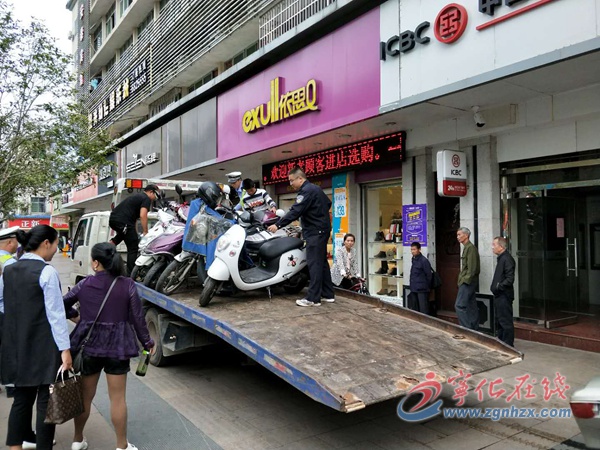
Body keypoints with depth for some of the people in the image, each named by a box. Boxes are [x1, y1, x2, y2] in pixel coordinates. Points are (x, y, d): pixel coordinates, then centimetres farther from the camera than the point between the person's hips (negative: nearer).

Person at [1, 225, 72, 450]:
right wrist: (65, 349, -15)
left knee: (22, 396, 18)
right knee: (46, 399, 4)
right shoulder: (46, 272, -16)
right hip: (43, 347, -7)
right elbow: (55, 314, -17)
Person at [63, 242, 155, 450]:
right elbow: (137, 317, -7)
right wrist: (147, 342, 4)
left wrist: (74, 315, 25)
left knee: (85, 396, 19)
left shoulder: (84, 284, -4)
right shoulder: (127, 285, -9)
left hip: (88, 346, 2)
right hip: (117, 347, -2)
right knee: (118, 398, 7)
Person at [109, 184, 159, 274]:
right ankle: (131, 274, -3)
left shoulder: (137, 196, 27)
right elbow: (142, 215, -17)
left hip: (113, 218, 9)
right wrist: (145, 232, -13)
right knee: (133, 248, -2)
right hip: (123, 221, -9)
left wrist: (135, 234, 28)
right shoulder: (146, 199, -1)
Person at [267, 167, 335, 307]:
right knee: (322, 262, 13)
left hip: (315, 231, -10)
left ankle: (313, 298, -10)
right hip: (322, 229, 10)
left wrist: (278, 225, -26)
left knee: (314, 264, -10)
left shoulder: (306, 191, -15)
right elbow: (328, 203, 27)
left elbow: (295, 212, -24)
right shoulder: (316, 189, 16)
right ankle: (328, 294, 18)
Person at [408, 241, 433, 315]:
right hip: (414, 289, 8)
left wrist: (426, 286, -1)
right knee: (414, 309, 14)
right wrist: (412, 285, 15)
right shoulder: (413, 260, 11)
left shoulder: (424, 261, -13)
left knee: (423, 309, -5)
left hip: (422, 290, -8)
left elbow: (429, 275, -9)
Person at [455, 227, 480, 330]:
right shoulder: (466, 247, 16)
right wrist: (461, 279, 14)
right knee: (471, 306, 12)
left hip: (468, 282, -10)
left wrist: (465, 280, -19)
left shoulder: (470, 248, -13)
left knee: (459, 305, -11)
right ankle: (474, 329, 17)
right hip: (467, 282, 10)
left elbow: (472, 267, -20)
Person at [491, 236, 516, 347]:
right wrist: (495, 287, 9)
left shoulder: (507, 259, -17)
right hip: (499, 296, 10)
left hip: (504, 296, -10)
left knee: (506, 322, -3)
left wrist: (499, 286, -19)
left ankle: (508, 345, 4)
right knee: (500, 320, 18)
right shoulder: (501, 258, 14)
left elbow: (510, 279, -23)